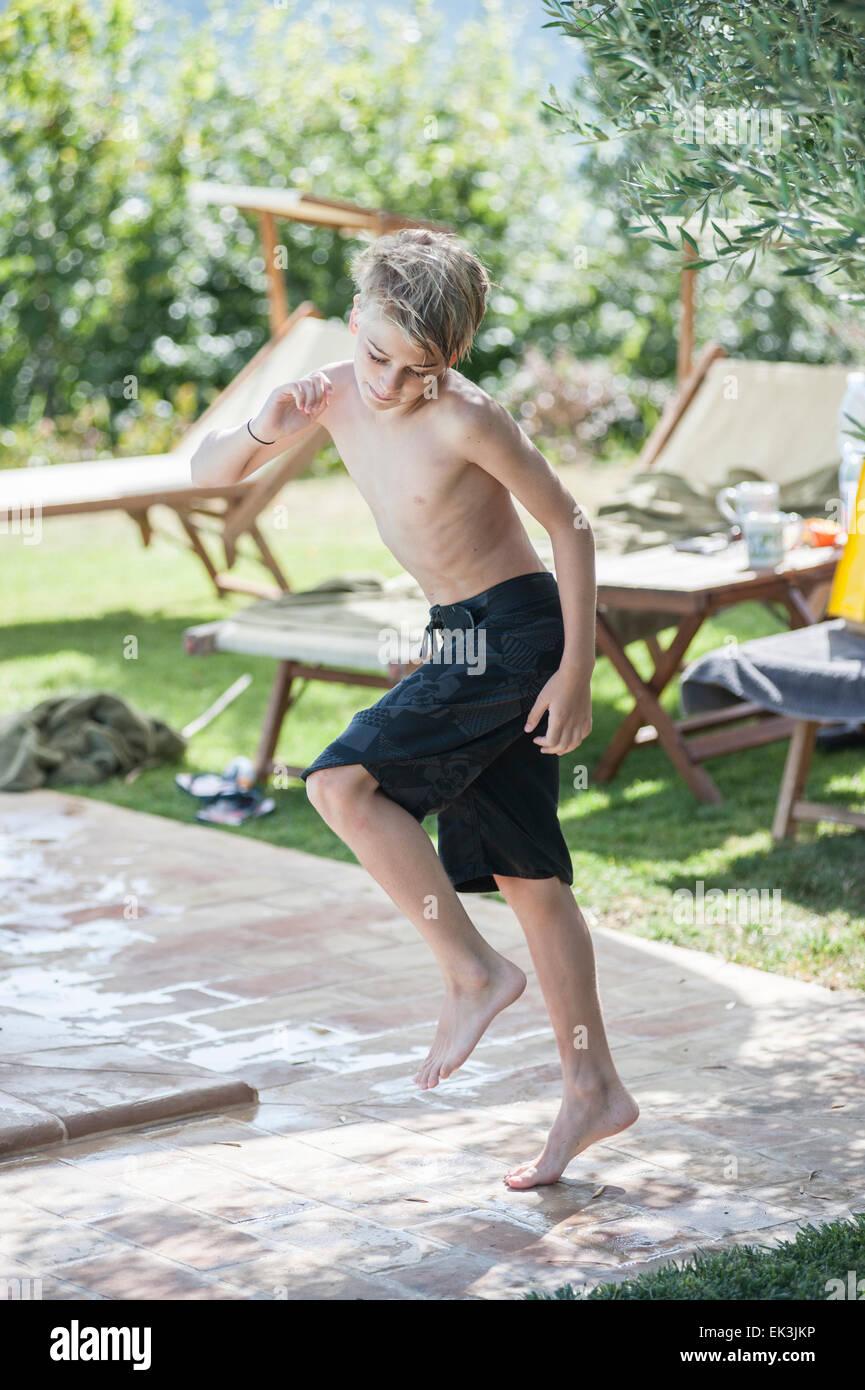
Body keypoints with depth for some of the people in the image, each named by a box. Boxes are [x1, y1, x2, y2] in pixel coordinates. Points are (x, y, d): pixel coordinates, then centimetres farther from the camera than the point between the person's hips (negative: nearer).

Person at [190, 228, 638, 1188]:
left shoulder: (466, 420, -20)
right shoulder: (335, 394, 0)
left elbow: (569, 524, -13)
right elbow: (207, 473, 8)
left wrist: (576, 670, -14)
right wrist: (261, 431, -15)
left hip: (516, 632, -8)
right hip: (463, 643, 8)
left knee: (341, 783, -19)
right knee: (522, 871, 10)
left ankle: (473, 973, -6)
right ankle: (592, 1089, 19)